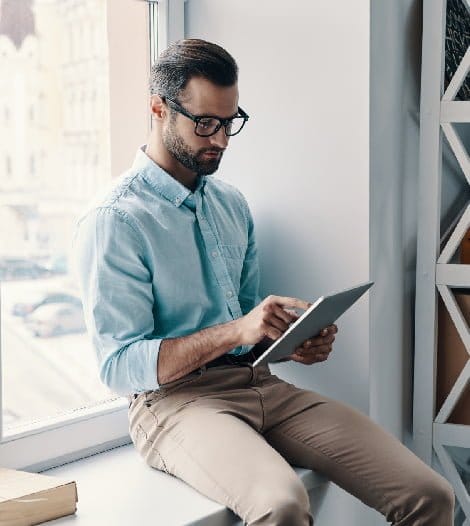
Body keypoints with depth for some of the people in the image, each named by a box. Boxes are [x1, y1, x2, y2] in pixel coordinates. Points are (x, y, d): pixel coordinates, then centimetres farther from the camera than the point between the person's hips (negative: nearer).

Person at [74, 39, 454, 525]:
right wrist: (235, 331, -22)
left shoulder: (231, 203, 15)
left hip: (258, 383, 6)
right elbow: (119, 366, -13)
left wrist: (291, 344, -1)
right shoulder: (113, 221, -8)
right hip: (172, 398, -6)